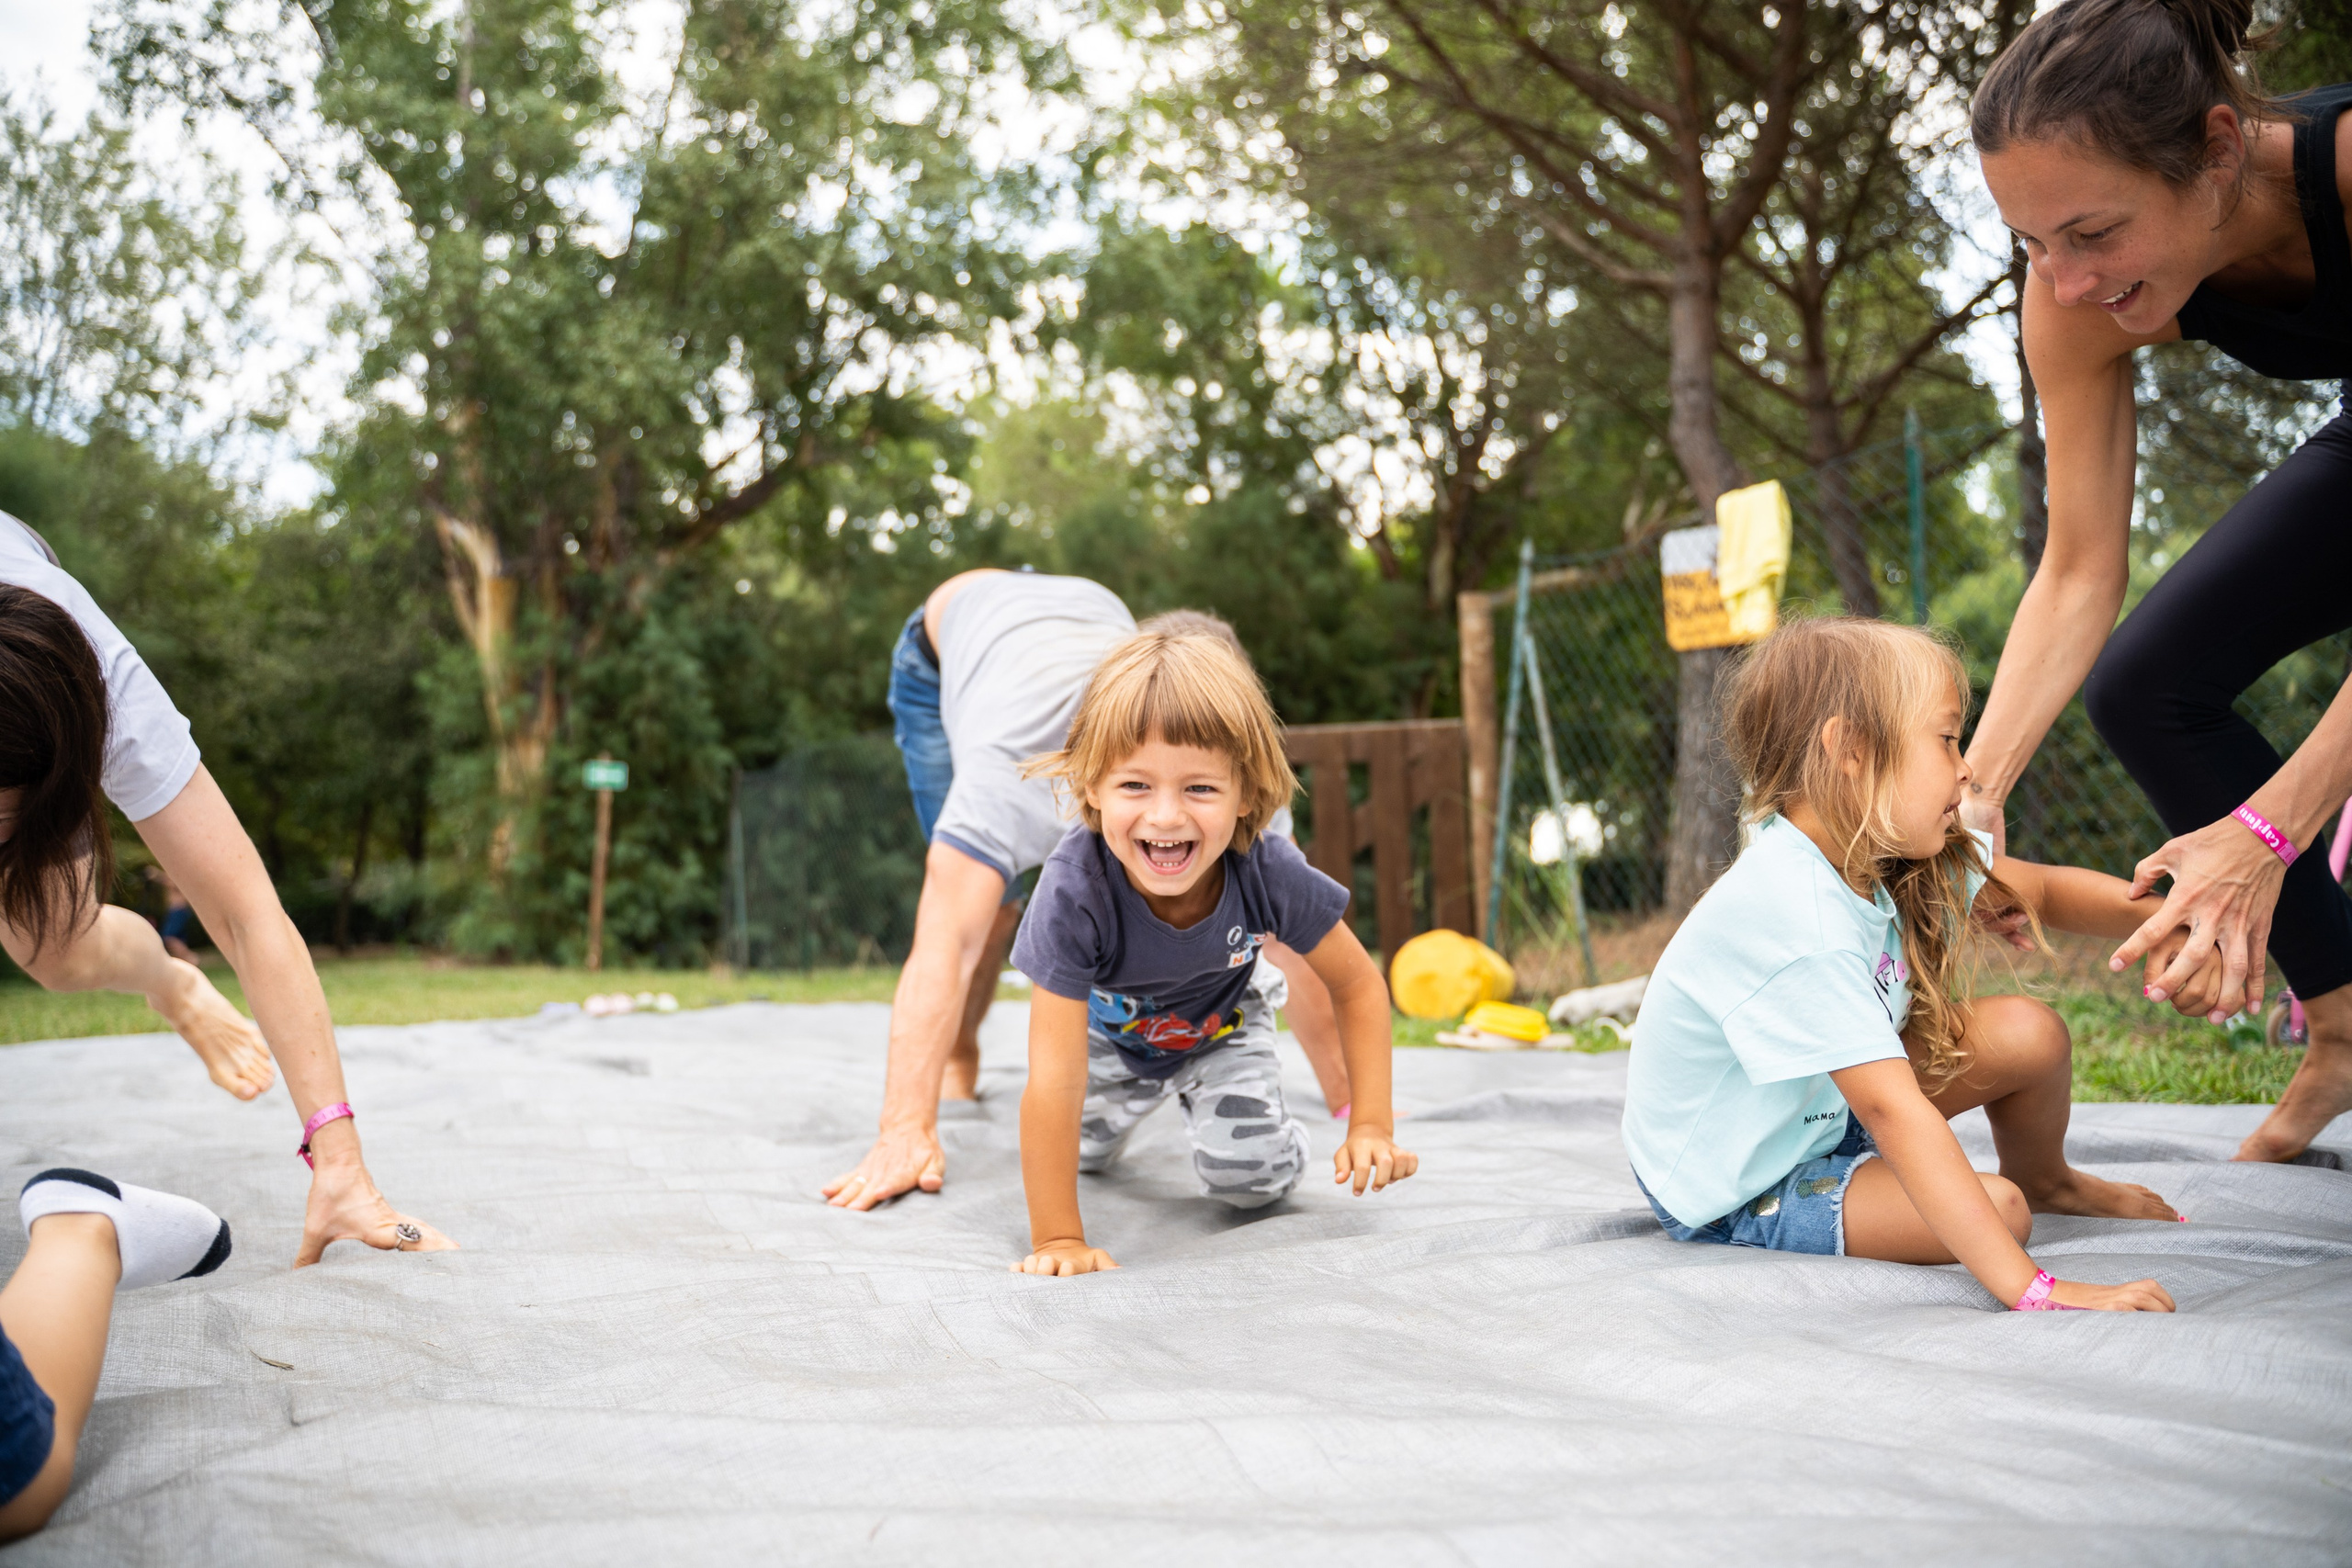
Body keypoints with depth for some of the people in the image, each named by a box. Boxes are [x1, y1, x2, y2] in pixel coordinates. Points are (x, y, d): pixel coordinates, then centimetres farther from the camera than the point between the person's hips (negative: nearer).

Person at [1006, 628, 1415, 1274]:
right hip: (1110, 1035, 0)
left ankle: (1201, 1102, 20)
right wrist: (1057, 1239, -39)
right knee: (1081, 1153, 14)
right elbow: (1052, 1081, -41)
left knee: (1252, 1178, -14)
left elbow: (1358, 988, -16)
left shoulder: (1270, 874, -36)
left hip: (1220, 1030, 0)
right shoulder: (1075, 889, -43)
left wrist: (1371, 1129, -22)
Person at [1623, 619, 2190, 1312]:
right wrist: (2030, 1289, -44)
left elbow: (2038, 890, 5)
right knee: (1998, 1209, -25)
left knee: (2029, 1032, -2)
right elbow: (1894, 1111, -41)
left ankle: (2046, 1181, 30)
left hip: (1824, 1110, 9)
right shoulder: (1796, 918, -36)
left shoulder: (1880, 851, -10)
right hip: (1737, 1193, -8)